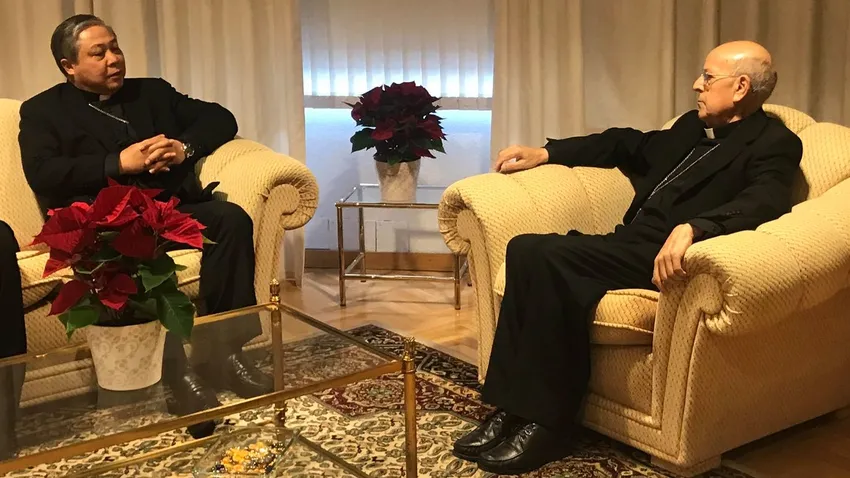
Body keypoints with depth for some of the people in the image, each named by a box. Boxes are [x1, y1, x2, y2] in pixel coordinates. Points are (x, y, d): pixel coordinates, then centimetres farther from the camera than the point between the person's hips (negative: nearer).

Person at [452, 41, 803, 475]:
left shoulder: (774, 143, -1)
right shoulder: (693, 126, 24)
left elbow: (767, 201, -22)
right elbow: (631, 145, 34)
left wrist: (690, 228, -41)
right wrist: (547, 153, 24)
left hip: (668, 256, -8)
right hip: (630, 243, 8)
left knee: (552, 257, -28)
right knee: (525, 248, -15)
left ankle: (547, 421, -20)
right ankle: (512, 408, -16)